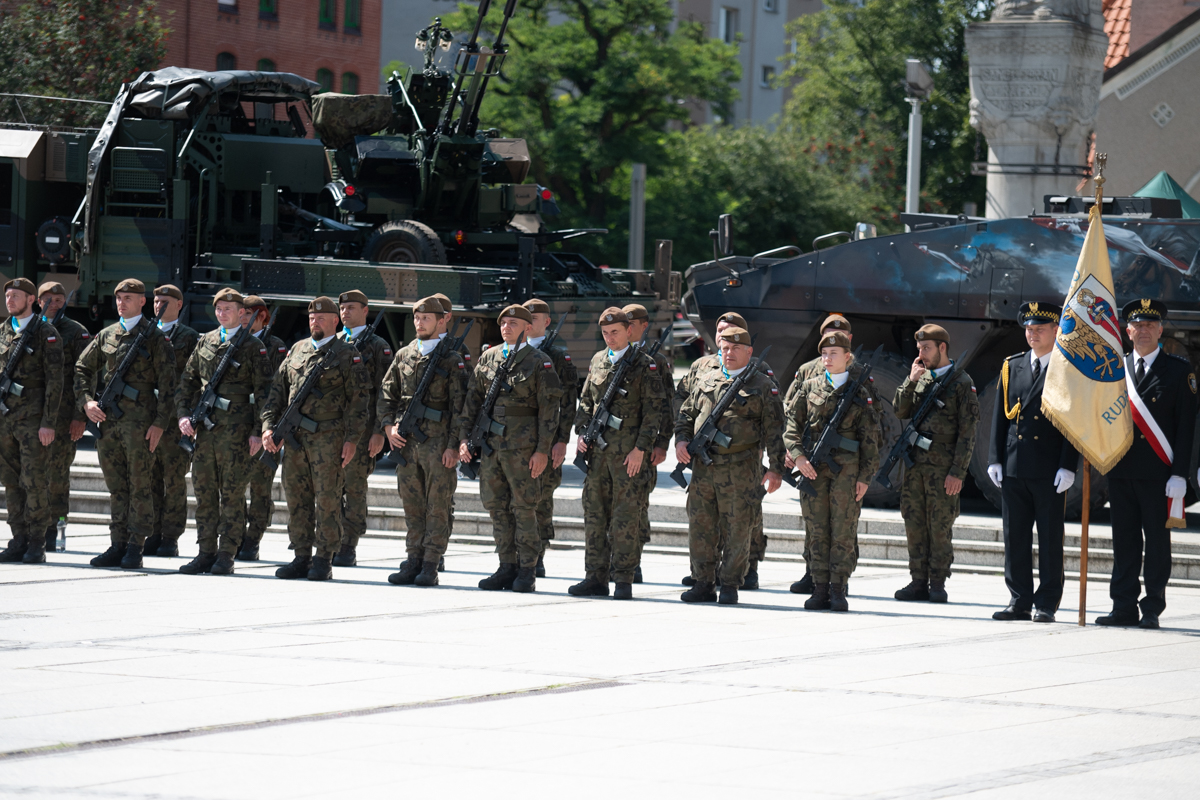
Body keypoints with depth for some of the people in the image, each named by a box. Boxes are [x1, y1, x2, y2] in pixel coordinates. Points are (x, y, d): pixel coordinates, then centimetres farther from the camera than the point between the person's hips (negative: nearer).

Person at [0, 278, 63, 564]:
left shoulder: (46, 334, -4)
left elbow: (55, 381, -8)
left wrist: (49, 423, -14)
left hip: (33, 418, -6)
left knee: (34, 482, -6)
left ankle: (37, 544, -2)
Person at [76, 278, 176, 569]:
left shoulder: (154, 337, 1)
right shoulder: (105, 336, 15)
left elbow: (166, 384, -3)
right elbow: (81, 369, 18)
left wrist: (160, 423, -10)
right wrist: (86, 401, 1)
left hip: (139, 419, -5)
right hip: (107, 419, 5)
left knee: (140, 485, -4)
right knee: (116, 486, 8)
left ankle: (135, 548, -2)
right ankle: (118, 545, 12)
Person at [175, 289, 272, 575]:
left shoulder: (254, 347, 1)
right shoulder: (205, 342, 14)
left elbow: (264, 392, -2)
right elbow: (187, 382, 18)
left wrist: (258, 432, -9)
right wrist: (183, 414, 4)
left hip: (236, 428, -5)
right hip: (205, 426, 5)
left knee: (232, 494, -3)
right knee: (204, 490, 5)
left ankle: (226, 555, 0)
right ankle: (206, 553, 10)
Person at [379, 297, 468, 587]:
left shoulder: (451, 359, 0)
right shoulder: (403, 355, 14)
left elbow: (458, 406, -4)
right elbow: (387, 394, 17)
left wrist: (453, 445, -11)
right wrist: (388, 426, 1)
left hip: (438, 441, -5)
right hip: (406, 442, 5)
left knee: (438, 506, -3)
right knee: (412, 505, 7)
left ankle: (431, 566, -3)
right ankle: (413, 561, 11)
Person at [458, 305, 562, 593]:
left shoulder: (540, 363, -3)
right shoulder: (487, 358, 12)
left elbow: (549, 409, -6)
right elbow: (472, 400, 14)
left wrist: (543, 450, -12)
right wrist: (464, 437, 6)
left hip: (523, 447, -5)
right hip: (490, 444, 5)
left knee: (524, 507, -3)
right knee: (497, 507, 7)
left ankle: (527, 571, 3)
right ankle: (507, 567, 14)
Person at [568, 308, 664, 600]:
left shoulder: (644, 366, -2)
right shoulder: (597, 362, 14)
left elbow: (653, 411, -5)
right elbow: (586, 401, 21)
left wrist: (641, 448, -12)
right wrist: (581, 432, 6)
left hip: (629, 452, -5)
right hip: (597, 450, 5)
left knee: (626, 519, -4)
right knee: (594, 513, 5)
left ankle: (624, 579, -1)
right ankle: (596, 577, 10)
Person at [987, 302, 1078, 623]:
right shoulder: (1011, 367, 12)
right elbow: (1000, 416, 13)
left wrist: (1068, 466, -10)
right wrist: (995, 459, 4)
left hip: (1050, 471, -4)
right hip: (1013, 467, 4)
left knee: (1050, 539, 1)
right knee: (1015, 537, 6)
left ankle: (1046, 604, 6)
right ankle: (1019, 601, 12)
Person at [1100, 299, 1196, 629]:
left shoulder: (1179, 370, 2)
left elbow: (1186, 425, -3)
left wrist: (1179, 474, -9)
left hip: (1158, 473, -4)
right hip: (1121, 471, 4)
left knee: (1157, 540, 0)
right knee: (1124, 540, 5)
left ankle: (1152, 609, 3)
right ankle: (1124, 607, 9)